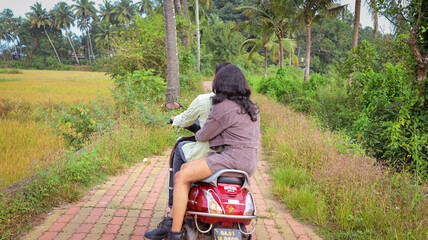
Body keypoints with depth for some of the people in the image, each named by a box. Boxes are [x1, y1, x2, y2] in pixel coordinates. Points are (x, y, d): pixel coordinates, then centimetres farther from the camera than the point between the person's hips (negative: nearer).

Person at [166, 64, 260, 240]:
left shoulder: (223, 107, -10)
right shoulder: (251, 107, 17)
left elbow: (204, 135, -4)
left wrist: (197, 134, 19)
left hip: (232, 158, -10)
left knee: (181, 177, -9)